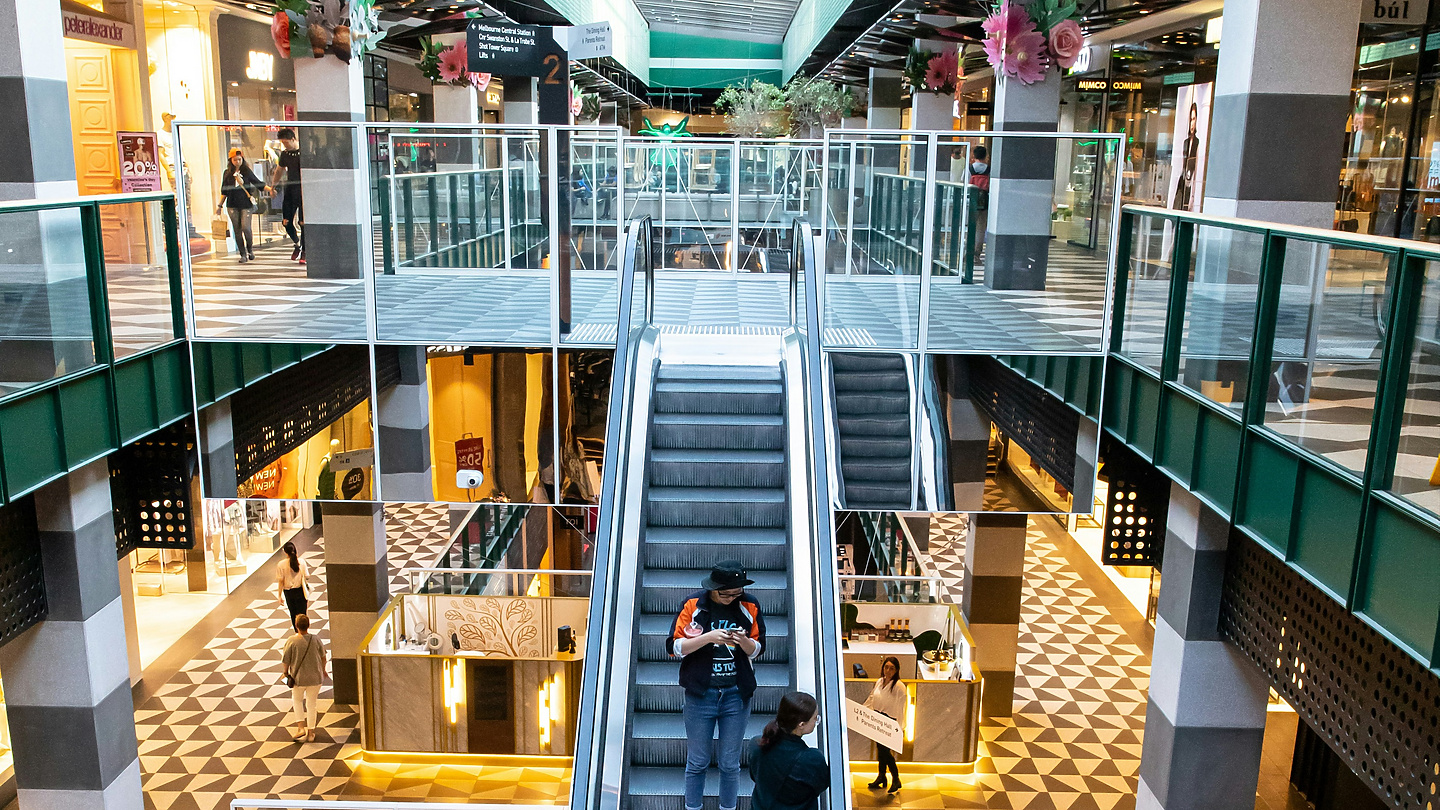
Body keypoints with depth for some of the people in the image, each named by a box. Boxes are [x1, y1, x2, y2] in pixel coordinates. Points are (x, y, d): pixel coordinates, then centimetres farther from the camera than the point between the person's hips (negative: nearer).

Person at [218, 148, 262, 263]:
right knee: (237, 230, 1)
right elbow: (224, 191, 14)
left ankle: (250, 249, 11)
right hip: (232, 205, 3)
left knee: (245, 228, -13)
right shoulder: (228, 173, 8)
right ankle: (243, 254, 9)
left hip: (246, 203, -2)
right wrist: (220, 205, 13)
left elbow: (258, 183, 5)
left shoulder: (247, 171, 2)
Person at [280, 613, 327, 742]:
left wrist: (286, 672, 10)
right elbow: (323, 657, 3)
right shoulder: (316, 640, -12)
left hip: (298, 677, -1)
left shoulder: (291, 641, -18)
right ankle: (310, 733, 24)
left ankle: (301, 727, 13)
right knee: (312, 704, 16)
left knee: (297, 700, 24)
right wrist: (323, 670, 21)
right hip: (315, 677, 1)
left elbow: (285, 661, -11)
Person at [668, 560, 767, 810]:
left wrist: (744, 641, -17)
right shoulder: (693, 604, -7)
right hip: (700, 694, -1)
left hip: (736, 694, 1)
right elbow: (674, 647, -9)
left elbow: (757, 650, 6)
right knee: (697, 762, 9)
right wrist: (709, 637, -23)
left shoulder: (749, 606, -2)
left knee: (730, 764, 10)